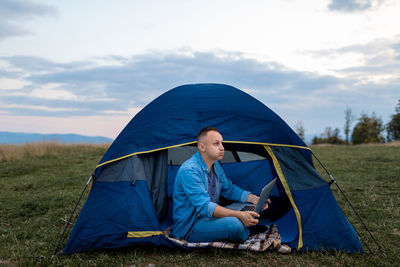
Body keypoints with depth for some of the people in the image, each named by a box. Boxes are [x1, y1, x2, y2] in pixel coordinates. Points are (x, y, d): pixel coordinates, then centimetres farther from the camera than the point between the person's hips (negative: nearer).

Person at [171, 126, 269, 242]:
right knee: (233, 224, -30)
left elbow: (229, 189, 17)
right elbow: (204, 207, -31)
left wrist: (253, 198, 1)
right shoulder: (189, 170, -25)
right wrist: (239, 215, -36)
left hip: (210, 216, 9)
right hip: (189, 228, -9)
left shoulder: (215, 165, 6)